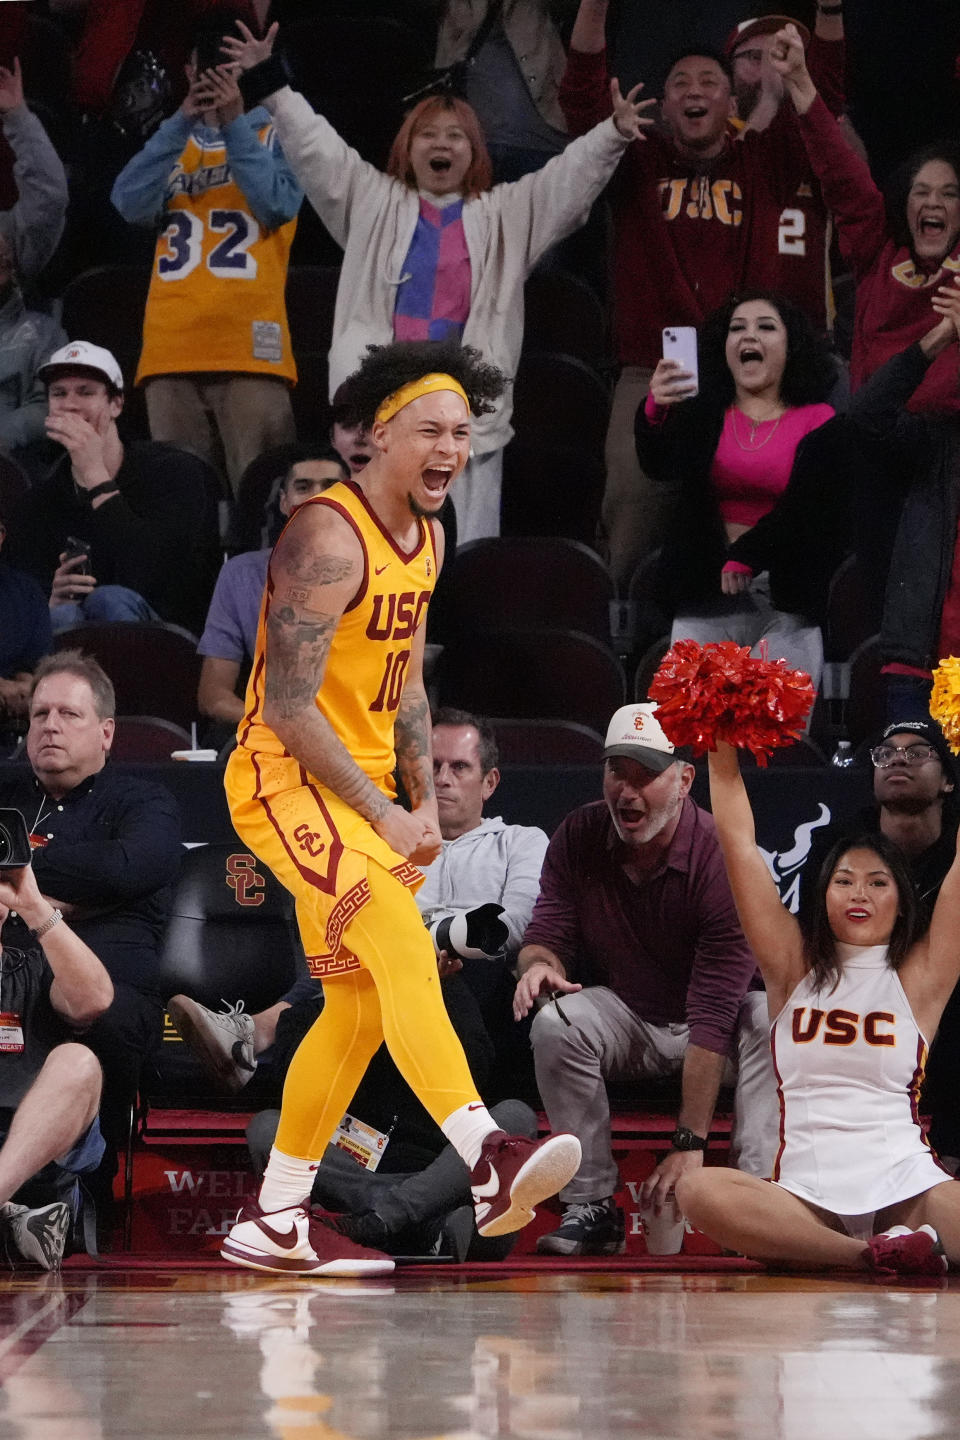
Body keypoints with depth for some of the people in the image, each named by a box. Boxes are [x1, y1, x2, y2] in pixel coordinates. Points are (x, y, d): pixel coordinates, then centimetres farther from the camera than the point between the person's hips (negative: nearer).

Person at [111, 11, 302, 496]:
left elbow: (278, 204, -6)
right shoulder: (175, 141, 21)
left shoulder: (277, 133, 12)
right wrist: (183, 122, -3)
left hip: (248, 342, -4)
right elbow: (131, 203, 3)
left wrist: (234, 124, -7)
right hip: (171, 345, 4)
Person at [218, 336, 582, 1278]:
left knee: (360, 1008, 10)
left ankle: (273, 1222, 19)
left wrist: (425, 801, 10)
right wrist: (385, 818, -19)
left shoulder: (425, 537, 10)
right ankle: (489, 1165, -41)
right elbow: (287, 707, -22)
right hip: (285, 779, -10)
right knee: (405, 950, -27)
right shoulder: (328, 538, -19)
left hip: (360, 787, 10)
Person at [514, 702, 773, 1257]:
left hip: (719, 1024, -3)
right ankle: (591, 1207, -22)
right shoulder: (578, 838, -9)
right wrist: (540, 963, -31)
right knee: (555, 1023, -28)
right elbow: (547, 935, -1)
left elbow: (714, 1016, -30)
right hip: (626, 1018, 3)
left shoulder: (724, 859, -25)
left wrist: (690, 1144, -34)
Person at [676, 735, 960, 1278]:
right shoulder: (796, 968, 15)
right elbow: (739, 846, 10)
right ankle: (874, 1255, -32)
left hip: (907, 1188, -2)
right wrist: (723, 754, 3)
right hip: (807, 1191, 2)